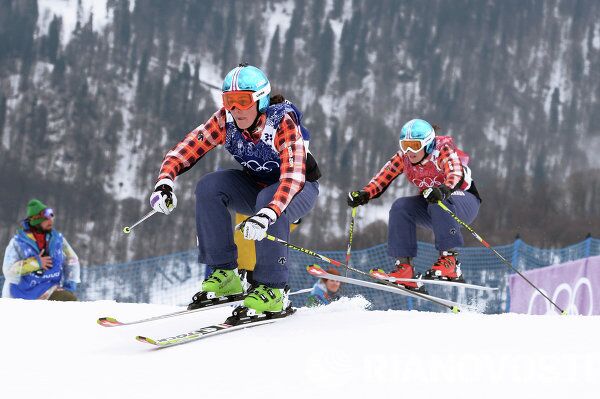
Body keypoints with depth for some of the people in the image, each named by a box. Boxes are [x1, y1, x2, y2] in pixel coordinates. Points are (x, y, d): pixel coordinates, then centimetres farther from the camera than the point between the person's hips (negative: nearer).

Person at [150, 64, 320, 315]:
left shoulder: (283, 123, -31)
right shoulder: (225, 121, -19)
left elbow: (293, 177, -43)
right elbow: (184, 151, -21)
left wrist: (265, 216, -59)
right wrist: (165, 182, -42)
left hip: (300, 188, -5)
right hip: (256, 183, 5)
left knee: (269, 201, -38)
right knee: (209, 187, -23)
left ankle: (273, 289, -26)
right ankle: (225, 274, -17)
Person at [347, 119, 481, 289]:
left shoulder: (443, 150, -23)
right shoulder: (404, 157, -8)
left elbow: (456, 174, -40)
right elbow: (384, 177, -12)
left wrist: (443, 190, -60)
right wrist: (364, 195, -30)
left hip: (466, 200, -5)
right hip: (432, 209, 5)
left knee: (438, 203, -37)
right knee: (401, 206, -20)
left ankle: (450, 260, -38)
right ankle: (404, 266, -23)